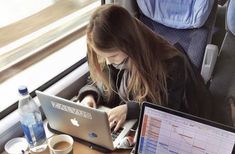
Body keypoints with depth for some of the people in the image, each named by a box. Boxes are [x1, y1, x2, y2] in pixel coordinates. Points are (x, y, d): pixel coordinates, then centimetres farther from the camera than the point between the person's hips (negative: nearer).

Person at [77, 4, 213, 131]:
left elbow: (170, 109, -20)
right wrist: (89, 95, -15)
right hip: (126, 126, 3)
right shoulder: (113, 56, -12)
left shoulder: (170, 63, -28)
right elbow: (100, 82, 5)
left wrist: (130, 109, -30)